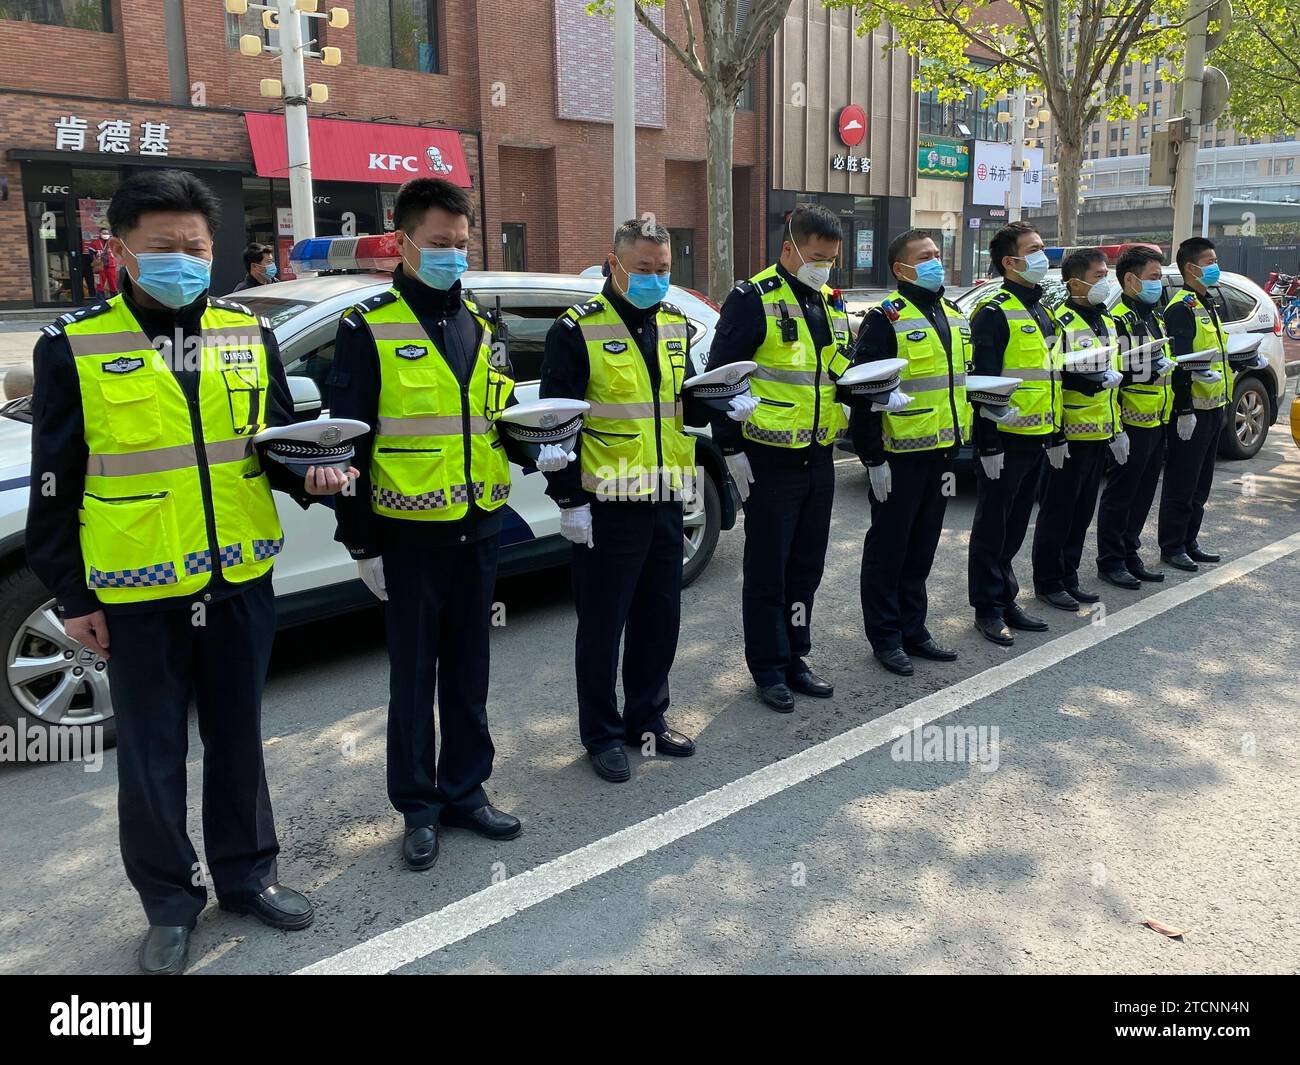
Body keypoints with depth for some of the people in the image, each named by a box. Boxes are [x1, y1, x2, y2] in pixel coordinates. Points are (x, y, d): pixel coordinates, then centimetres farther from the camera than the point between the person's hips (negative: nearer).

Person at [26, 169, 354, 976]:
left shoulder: (250, 334, 4)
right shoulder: (73, 346, -5)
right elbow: (56, 483, -2)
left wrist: (308, 475, -11)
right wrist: (69, 593, -2)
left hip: (242, 582, 3)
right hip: (136, 593, -2)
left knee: (238, 738, 16)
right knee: (152, 756, 9)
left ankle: (247, 873, 34)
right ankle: (170, 903, 28)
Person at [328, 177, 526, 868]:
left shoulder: (479, 325, 12)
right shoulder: (367, 327, -6)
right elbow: (350, 441, -7)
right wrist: (360, 543, -8)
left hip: (477, 529, 5)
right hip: (409, 534, -5)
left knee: (468, 673, 14)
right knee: (414, 676, 7)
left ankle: (464, 791, 29)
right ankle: (418, 807, 22)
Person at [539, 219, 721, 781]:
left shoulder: (675, 324, 11)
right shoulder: (578, 329, -9)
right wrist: (568, 500, -13)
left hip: (665, 501, 6)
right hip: (606, 506, -6)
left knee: (660, 619, 15)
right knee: (603, 625, 4)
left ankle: (647, 718, 32)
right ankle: (602, 734, 20)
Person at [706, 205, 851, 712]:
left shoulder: (830, 303, 12)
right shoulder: (753, 299, -10)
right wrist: (732, 450, -13)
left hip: (819, 457, 7)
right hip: (770, 460, -7)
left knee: (806, 565, 14)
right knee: (768, 569, 3)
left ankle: (795, 658, 27)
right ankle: (769, 668, 15)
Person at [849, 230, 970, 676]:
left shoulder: (954, 317, 15)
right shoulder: (886, 319, -11)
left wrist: (961, 443, 20)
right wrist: (873, 458, -18)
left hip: (941, 451, 8)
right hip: (900, 455, -8)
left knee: (922, 547, 15)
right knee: (888, 547, 3)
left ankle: (912, 629, 26)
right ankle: (885, 637, 13)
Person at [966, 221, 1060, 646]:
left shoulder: (1043, 312, 17)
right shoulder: (994, 312, -11)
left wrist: (1057, 436, 20)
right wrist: (988, 445, -20)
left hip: (1036, 438, 8)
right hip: (1005, 438, -8)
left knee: (1015, 526, 15)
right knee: (993, 527, 1)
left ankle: (1007, 599, 25)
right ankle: (989, 609, 9)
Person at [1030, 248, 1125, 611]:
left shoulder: (1106, 322, 16)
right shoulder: (1061, 322, -13)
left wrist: (1117, 429, 20)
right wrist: (1093, 379, -26)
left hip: (1099, 434, 8)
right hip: (1070, 435, -8)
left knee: (1082, 512, 13)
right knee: (1058, 512, 0)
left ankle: (1068, 577, 23)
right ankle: (1048, 582, 10)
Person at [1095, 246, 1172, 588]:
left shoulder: (1157, 316, 17)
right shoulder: (1118, 319, -13)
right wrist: (1147, 370, -28)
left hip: (1158, 422, 9)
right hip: (1133, 423, -9)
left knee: (1143, 495, 14)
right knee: (1120, 495, 0)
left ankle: (1130, 554, 25)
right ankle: (1110, 561, 9)